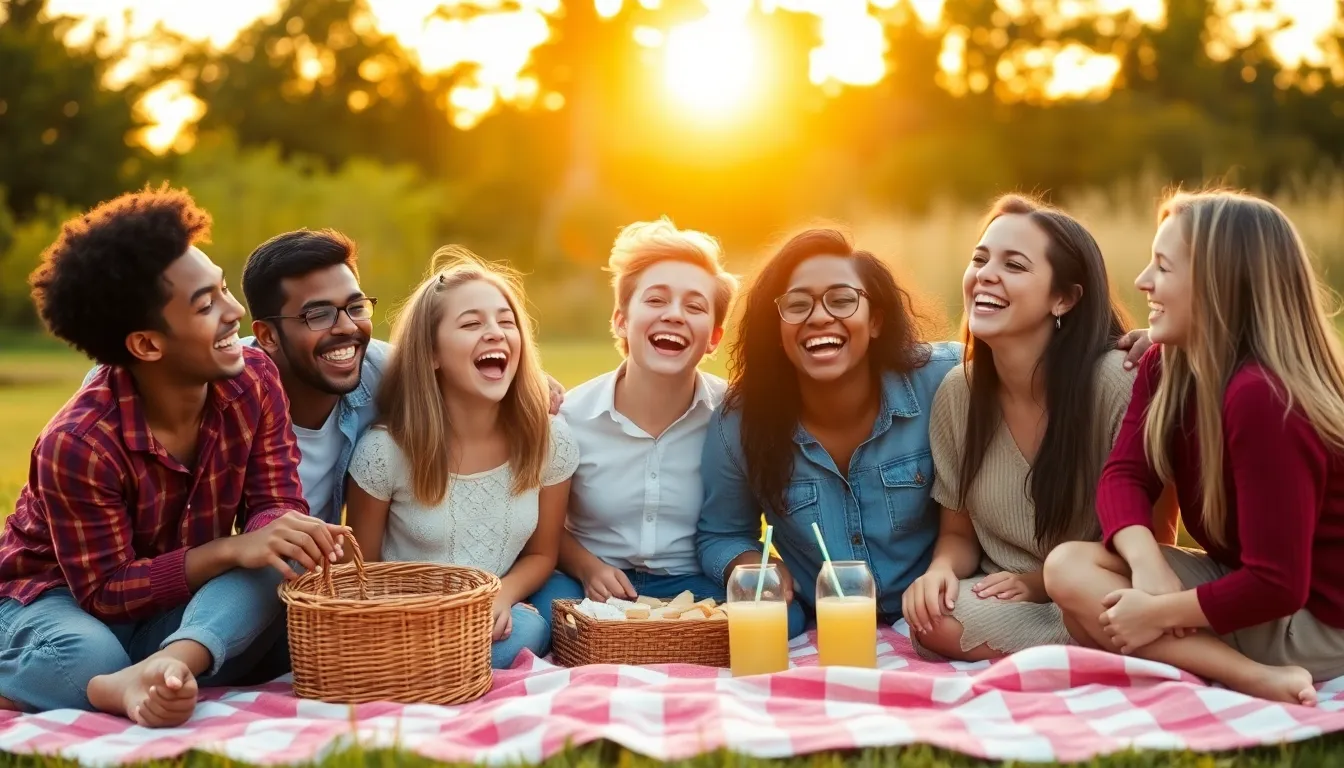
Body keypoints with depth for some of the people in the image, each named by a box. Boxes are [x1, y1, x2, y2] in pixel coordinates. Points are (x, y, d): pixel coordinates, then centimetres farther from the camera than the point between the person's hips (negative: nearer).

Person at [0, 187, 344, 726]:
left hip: (183, 606, 5)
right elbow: (106, 592, -24)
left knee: (278, 563, -31)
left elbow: (274, 507, -11)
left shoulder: (254, 381, -13)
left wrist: (290, 532, -37)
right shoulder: (78, 443, -28)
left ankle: (169, 665, -47)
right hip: (59, 600, -5)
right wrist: (230, 549, -38)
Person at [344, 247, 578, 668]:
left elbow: (541, 554, 7)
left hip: (494, 623, 4)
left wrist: (503, 594, -15)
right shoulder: (384, 450, -14)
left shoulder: (551, 441, -7)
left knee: (527, 631, -30)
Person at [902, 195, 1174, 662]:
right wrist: (942, 569, -16)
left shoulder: (1118, 381, -17)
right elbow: (958, 533, 8)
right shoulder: (956, 392, -2)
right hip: (1002, 605, 5)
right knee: (934, 619, -28)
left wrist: (1044, 582, -17)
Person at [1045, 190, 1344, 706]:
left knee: (1073, 576, -17)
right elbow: (1123, 476, -9)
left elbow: (1277, 585, -27)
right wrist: (1149, 566, -28)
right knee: (1068, 565, -8)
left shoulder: (1259, 397, -27)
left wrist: (1157, 612, -20)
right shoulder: (1166, 365, 2)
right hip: (1249, 586, 9)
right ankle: (1254, 676, -13)